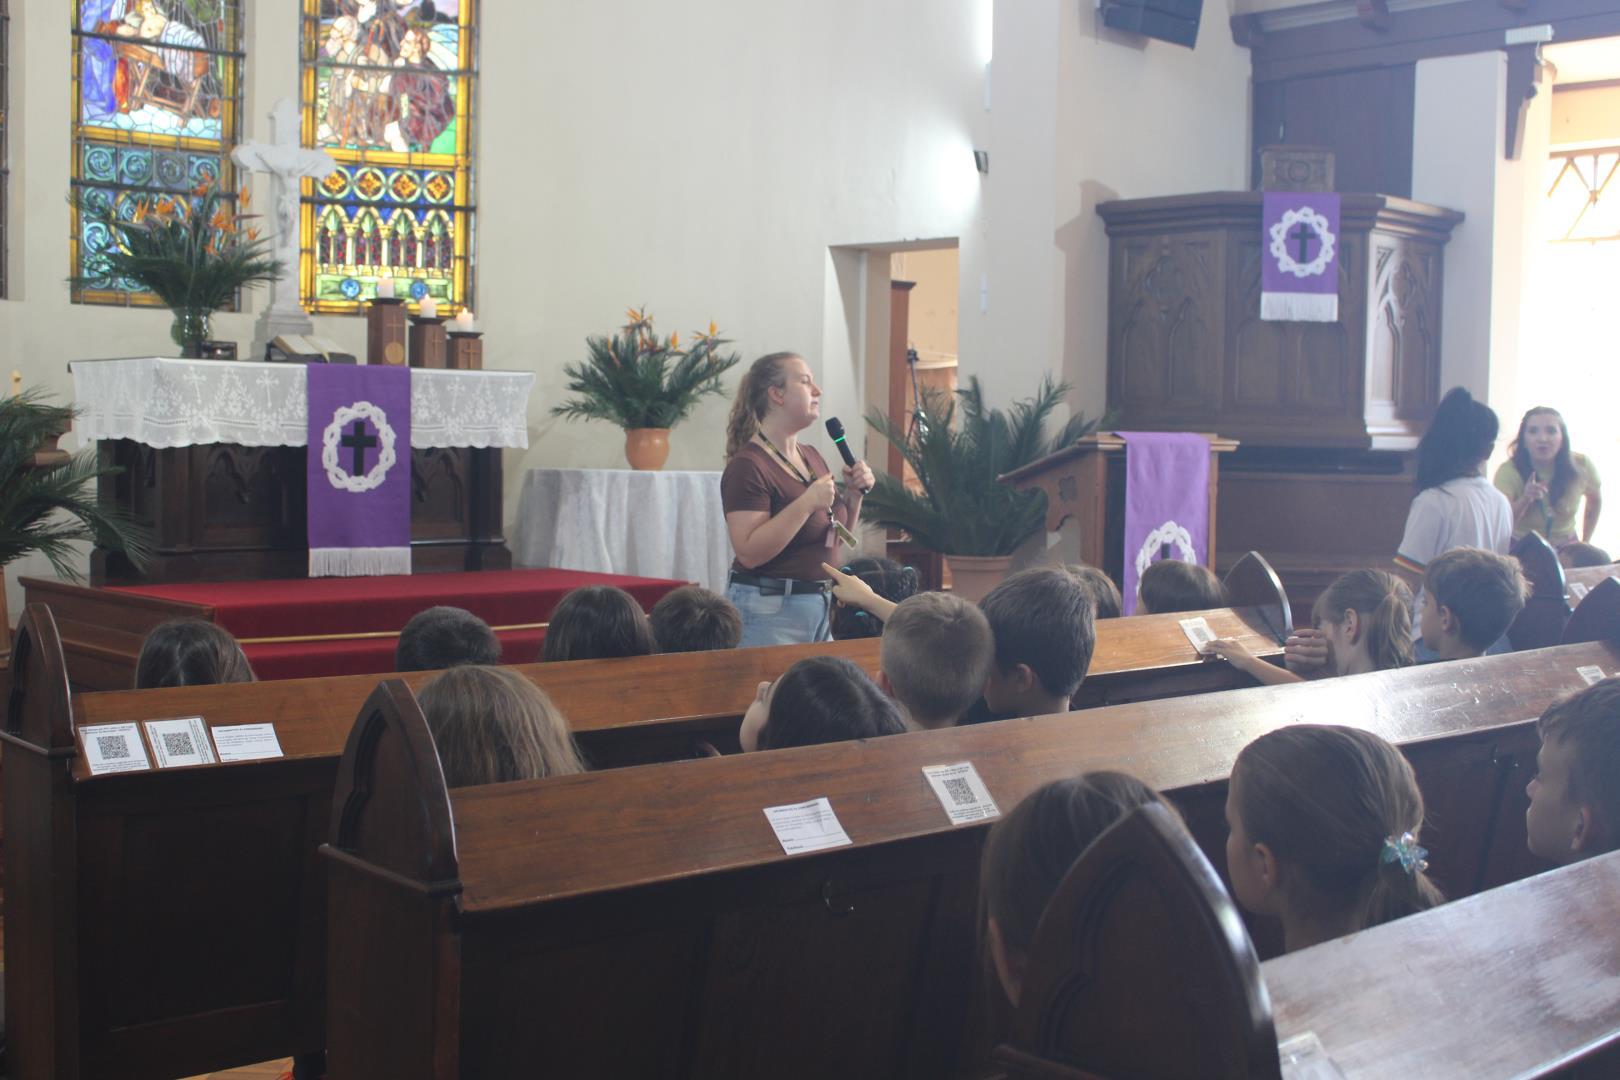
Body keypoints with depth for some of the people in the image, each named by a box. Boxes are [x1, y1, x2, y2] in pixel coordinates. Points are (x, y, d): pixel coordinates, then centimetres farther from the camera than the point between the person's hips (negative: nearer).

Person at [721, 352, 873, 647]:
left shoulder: (811, 456, 11)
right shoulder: (748, 465, -14)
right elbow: (749, 553, -22)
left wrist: (853, 493, 2)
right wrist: (807, 503, -26)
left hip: (821, 605, 8)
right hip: (768, 608, -8)